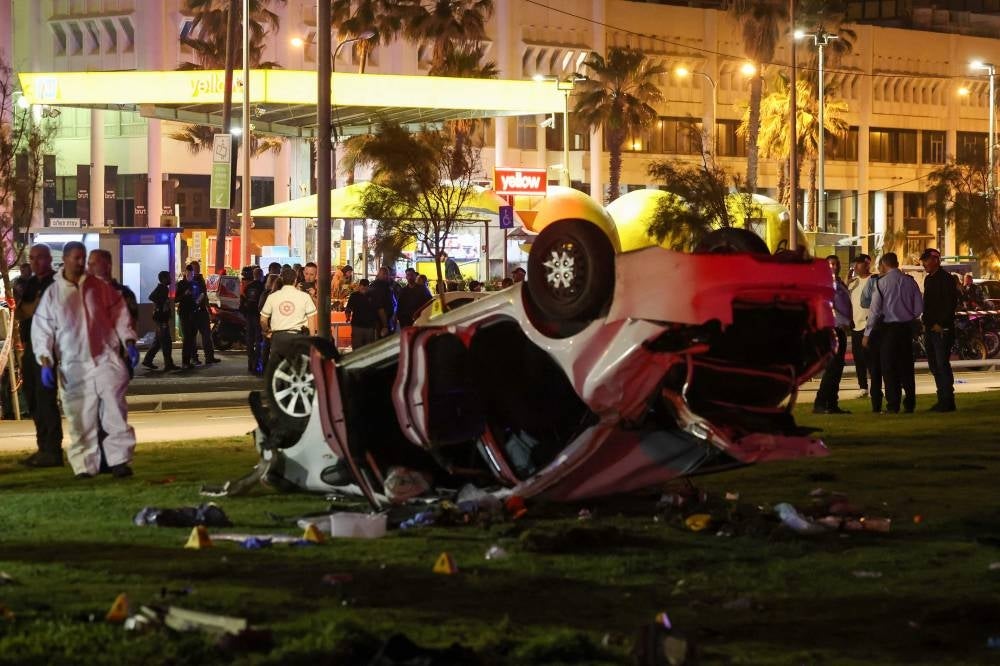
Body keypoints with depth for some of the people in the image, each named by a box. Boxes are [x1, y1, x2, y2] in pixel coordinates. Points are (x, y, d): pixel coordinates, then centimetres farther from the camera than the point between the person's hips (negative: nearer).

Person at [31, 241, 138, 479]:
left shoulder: (100, 288, 5)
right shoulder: (52, 294, 4)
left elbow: (120, 315, 9)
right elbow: (42, 330, 5)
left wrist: (129, 343, -1)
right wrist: (46, 363, -3)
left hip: (106, 359, 0)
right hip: (73, 366, 0)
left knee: (115, 412, -8)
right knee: (80, 419, 1)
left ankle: (119, 460, -6)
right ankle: (84, 465, 8)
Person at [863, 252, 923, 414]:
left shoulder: (882, 282, -10)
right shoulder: (910, 281, 1)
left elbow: (875, 309, -10)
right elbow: (919, 308, 3)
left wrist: (867, 333, -5)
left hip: (889, 327, -4)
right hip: (907, 327, 4)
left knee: (889, 367, 2)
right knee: (907, 367, 11)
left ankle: (893, 405, -1)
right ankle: (909, 404, 12)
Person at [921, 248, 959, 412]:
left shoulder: (946, 278, -9)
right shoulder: (928, 279, 17)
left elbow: (952, 303, -15)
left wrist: (941, 324, -16)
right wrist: (926, 323, 10)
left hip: (942, 329, -9)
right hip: (930, 329, 9)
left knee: (942, 365, -9)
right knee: (934, 366, 9)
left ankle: (947, 401, -7)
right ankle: (943, 400, 13)